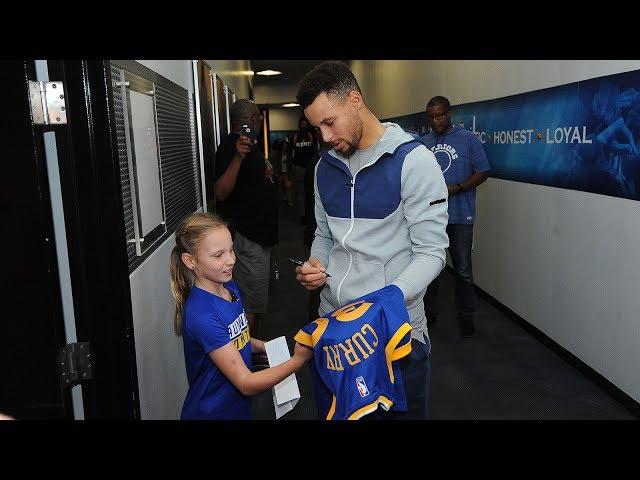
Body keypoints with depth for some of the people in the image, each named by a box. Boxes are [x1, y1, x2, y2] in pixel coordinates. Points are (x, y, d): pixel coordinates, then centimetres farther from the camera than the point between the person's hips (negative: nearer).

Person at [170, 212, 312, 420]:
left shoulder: (229, 286, -5)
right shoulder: (201, 315, -29)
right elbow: (246, 383, -25)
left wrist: (268, 348, -3)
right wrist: (298, 360, -26)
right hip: (211, 412, -7)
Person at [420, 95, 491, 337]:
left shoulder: (468, 139, -2)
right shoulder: (422, 143, 9)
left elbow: (482, 172, -4)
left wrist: (456, 188, -17)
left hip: (460, 216, -3)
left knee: (463, 270, 5)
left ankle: (465, 316, 19)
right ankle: (429, 312, 28)